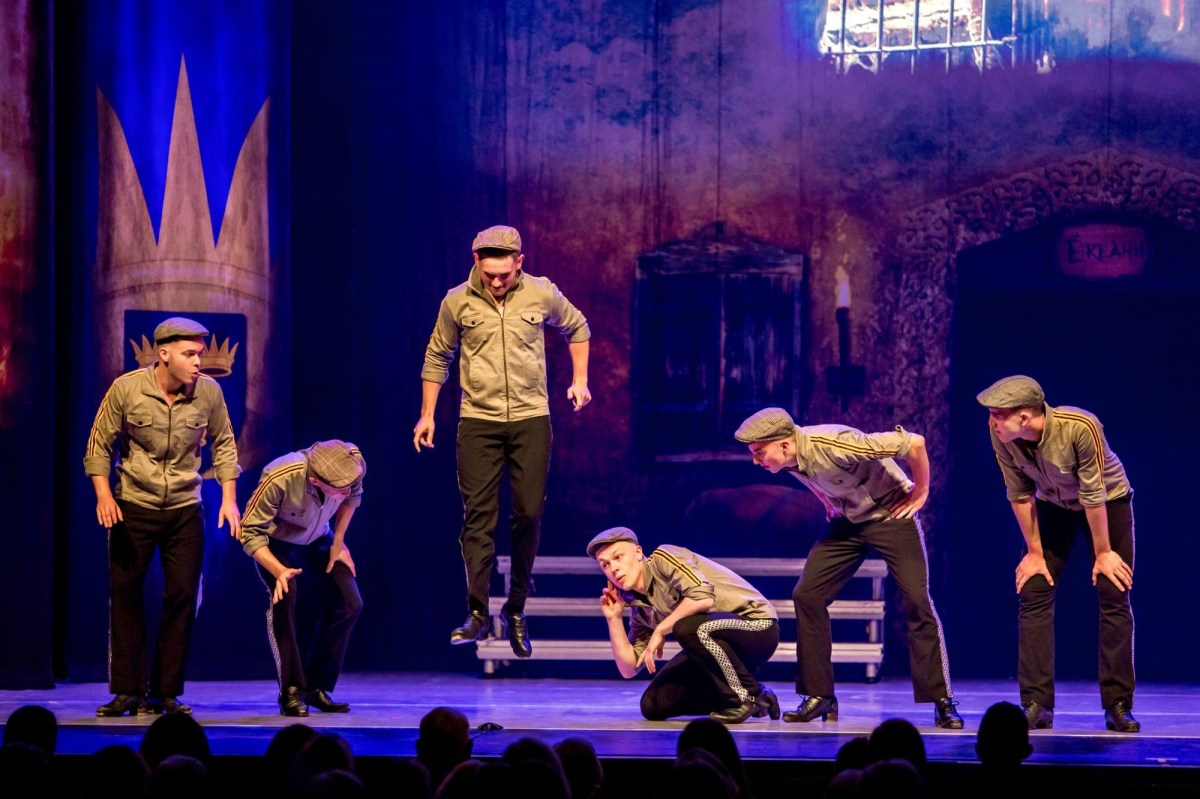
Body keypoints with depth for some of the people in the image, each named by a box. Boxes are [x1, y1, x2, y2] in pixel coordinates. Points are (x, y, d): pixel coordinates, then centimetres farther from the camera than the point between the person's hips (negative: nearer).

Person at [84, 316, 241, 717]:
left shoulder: (209, 392, -7)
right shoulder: (126, 389, -12)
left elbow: (223, 444, 7)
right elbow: (100, 444, -2)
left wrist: (229, 498, 1)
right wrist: (103, 495, -13)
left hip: (185, 508, 1)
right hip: (133, 507, -1)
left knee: (183, 597, -2)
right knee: (125, 595, 1)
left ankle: (165, 692, 7)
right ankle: (127, 692, 9)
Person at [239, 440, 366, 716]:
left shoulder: (353, 463, -29)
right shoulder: (278, 480, -42)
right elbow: (251, 533, -31)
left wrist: (338, 542, -6)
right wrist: (279, 571, -45)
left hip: (317, 540, 5)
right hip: (275, 542, -5)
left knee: (349, 603, -6)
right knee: (283, 598, -28)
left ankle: (317, 687, 8)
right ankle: (291, 693, -20)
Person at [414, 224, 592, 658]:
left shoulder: (542, 295, -2)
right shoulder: (457, 302, -2)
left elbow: (577, 328, 18)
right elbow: (437, 357, 12)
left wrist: (579, 380, 11)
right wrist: (427, 414, 12)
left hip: (531, 419, 1)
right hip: (478, 421, 0)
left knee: (529, 514, 0)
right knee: (478, 515, -6)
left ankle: (516, 610, 12)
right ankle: (477, 613, -6)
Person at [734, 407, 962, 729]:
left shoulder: (833, 445, -34)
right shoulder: (788, 459, -11)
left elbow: (914, 442, -30)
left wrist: (920, 492, -18)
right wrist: (829, 503, 10)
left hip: (891, 514, -7)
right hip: (848, 521, 7)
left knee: (917, 602, -13)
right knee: (807, 595, -5)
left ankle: (942, 702, -6)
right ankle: (819, 696, 2)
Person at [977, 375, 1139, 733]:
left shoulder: (1080, 427, -38)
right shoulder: (1001, 436, -26)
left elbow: (1093, 495, -29)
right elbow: (1020, 495, -15)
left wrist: (1103, 553, -20)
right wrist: (1034, 553, -9)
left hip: (1108, 501, -3)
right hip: (1054, 505, 3)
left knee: (1114, 601, -6)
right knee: (1033, 596, -7)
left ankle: (1118, 706, 1)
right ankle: (1037, 705, -5)